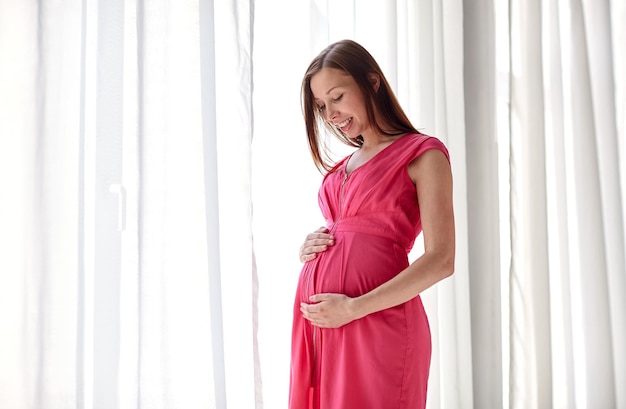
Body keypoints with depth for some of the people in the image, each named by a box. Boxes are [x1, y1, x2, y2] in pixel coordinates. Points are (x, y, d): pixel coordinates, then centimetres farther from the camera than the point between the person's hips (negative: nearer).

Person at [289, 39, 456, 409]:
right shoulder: (341, 167, 18)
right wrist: (310, 249, 3)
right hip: (318, 321, 6)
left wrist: (354, 308, -15)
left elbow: (441, 260, -11)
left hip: (377, 321, -6)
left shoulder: (422, 153, -2)